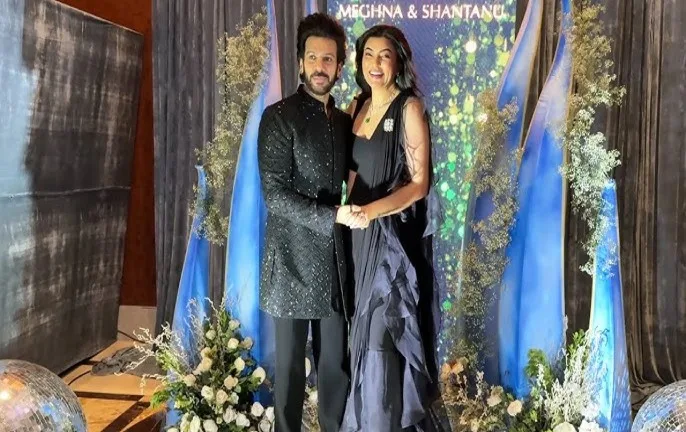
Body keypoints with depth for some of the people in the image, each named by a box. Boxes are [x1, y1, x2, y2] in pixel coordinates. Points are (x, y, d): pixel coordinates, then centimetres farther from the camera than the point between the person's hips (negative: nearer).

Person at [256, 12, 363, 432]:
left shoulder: (344, 121, 11)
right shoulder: (279, 117, -6)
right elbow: (275, 195, -14)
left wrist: (354, 212, 1)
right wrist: (332, 217, -21)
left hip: (335, 260, 5)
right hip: (294, 262, -5)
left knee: (337, 363, 11)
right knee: (291, 365, 6)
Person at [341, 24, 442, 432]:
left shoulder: (409, 107, -11)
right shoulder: (359, 105, 9)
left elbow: (419, 184, -15)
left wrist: (371, 210, -26)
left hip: (394, 235, -7)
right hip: (361, 234, 7)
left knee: (387, 332, 1)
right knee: (366, 332, 15)